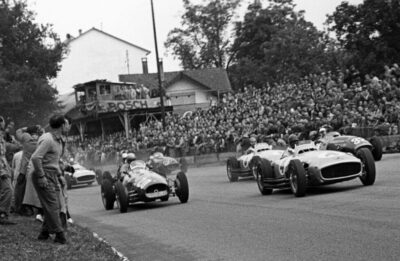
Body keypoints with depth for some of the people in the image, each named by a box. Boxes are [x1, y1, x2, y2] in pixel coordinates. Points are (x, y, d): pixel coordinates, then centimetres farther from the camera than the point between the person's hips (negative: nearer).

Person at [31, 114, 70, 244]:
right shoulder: (48, 139, -18)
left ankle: (44, 233, 17)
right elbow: (35, 157, -26)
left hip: (53, 176, 10)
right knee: (51, 205, -8)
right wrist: (41, 177, -24)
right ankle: (59, 235, -6)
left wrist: (58, 172, 15)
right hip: (45, 176, -10)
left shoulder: (59, 140, 14)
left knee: (56, 206, 9)